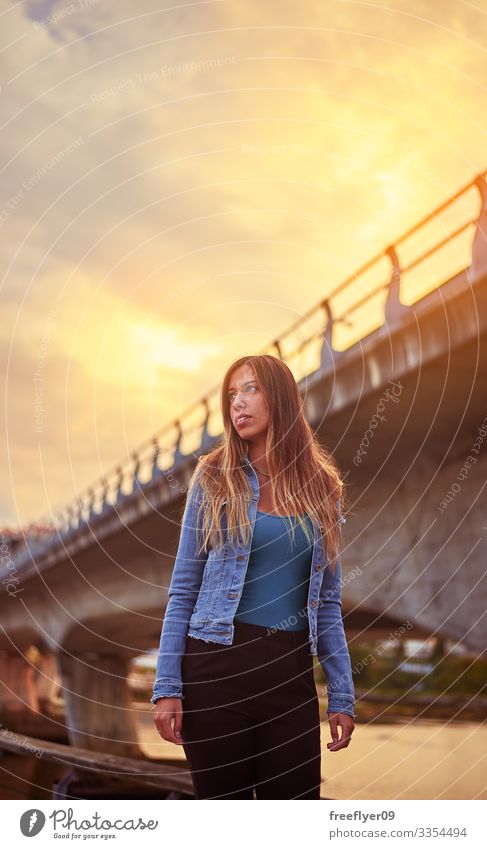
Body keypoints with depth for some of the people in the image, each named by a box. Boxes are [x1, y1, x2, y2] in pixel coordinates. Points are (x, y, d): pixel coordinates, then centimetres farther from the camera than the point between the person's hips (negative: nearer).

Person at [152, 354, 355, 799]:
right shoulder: (215, 478, 2)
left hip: (292, 673, 2)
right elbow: (183, 592, 1)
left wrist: (342, 696, 6)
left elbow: (328, 603, 10)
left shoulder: (322, 487, 7)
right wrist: (167, 687, -6)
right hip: (218, 665, -2)